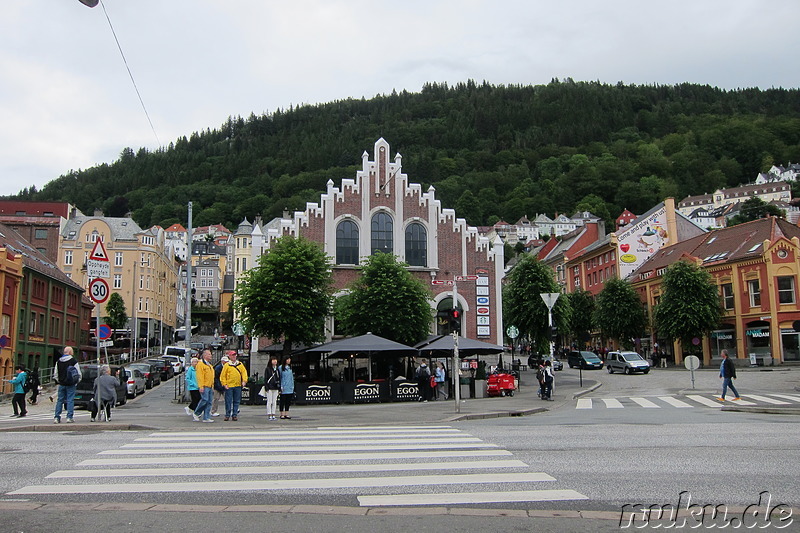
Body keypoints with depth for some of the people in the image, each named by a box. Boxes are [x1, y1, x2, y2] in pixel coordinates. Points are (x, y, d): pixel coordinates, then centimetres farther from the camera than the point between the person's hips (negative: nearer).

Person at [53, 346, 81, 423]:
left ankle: (56, 417, 9)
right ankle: (69, 417, -5)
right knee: (70, 400, -2)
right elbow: (78, 373, -7)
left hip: (61, 384, 5)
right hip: (70, 384, -4)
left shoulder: (58, 361, 8)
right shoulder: (73, 360, -8)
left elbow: (55, 374, 12)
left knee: (60, 400, 10)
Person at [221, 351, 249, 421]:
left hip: (238, 386, 3)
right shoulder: (227, 365, 2)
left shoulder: (240, 365, 12)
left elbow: (244, 372, 8)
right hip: (229, 386, -3)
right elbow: (223, 376, 2)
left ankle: (234, 415, 11)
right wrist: (224, 384, -7)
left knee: (236, 401, 5)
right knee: (228, 401, -2)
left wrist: (244, 380, -6)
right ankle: (227, 415, 6)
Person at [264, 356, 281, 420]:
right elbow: (265, 379, -4)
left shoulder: (277, 369, 14)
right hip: (270, 388, -5)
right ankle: (269, 415, 2)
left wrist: (279, 388, 11)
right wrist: (266, 388, -12)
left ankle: (273, 414, 11)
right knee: (269, 402, -3)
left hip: (276, 388, 5)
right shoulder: (268, 369, -1)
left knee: (274, 402, 6)